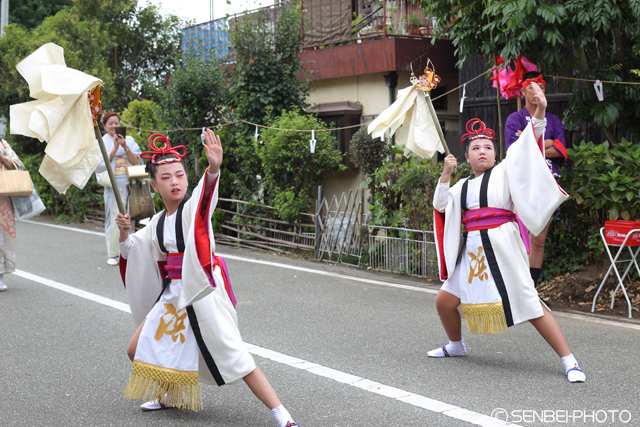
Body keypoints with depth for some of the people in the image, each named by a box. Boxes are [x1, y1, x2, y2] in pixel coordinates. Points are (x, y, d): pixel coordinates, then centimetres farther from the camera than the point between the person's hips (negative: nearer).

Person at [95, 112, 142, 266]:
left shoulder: (129, 140, 12)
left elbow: (136, 161, 2)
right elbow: (101, 164, -5)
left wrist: (125, 147, -12)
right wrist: (115, 148, -10)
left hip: (130, 183, 2)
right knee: (114, 219, -6)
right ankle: (113, 254, -1)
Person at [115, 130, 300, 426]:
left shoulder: (193, 208, -10)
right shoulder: (158, 223, 10)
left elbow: (206, 192, -35)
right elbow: (129, 250, 24)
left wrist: (213, 169, -57)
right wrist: (124, 232, 2)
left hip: (202, 293, -7)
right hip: (173, 294, 8)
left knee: (234, 356, -13)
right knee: (137, 351, 12)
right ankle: (171, 396, 37)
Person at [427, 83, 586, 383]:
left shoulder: (504, 172, 3)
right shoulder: (463, 186, 19)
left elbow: (527, 143, -6)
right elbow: (440, 204, 15)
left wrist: (540, 111, -20)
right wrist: (446, 174, 5)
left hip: (502, 248, -6)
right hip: (472, 250, 6)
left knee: (530, 305, -13)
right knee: (444, 301, 8)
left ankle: (569, 361, -9)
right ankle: (456, 346, 35)